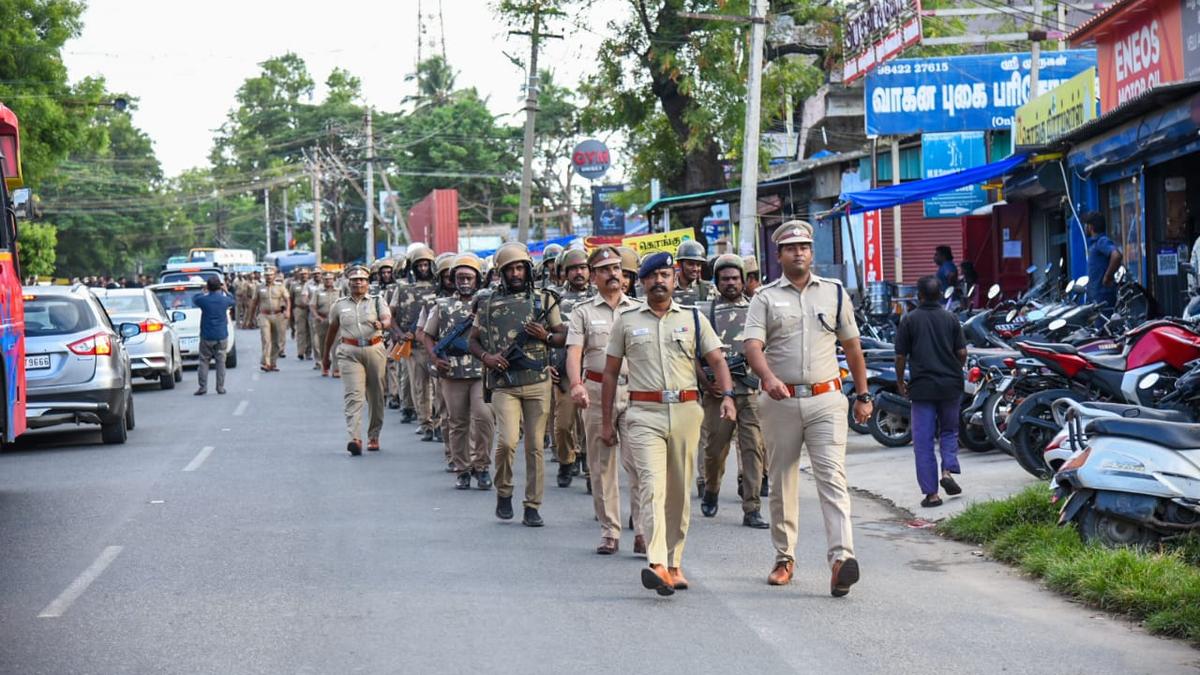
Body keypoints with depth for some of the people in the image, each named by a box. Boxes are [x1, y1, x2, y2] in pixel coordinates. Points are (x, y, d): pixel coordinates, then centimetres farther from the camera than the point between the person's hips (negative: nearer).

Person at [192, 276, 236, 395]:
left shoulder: (203, 300, -10)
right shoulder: (224, 300, -5)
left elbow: (194, 300, 14)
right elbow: (234, 301, 19)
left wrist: (204, 291, 25)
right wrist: (225, 291, 29)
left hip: (206, 336, -1)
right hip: (221, 336, 1)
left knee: (204, 361, 6)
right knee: (220, 361, 7)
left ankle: (203, 387, 0)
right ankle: (220, 387, 6)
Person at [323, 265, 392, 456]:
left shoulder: (377, 302, 7)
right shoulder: (340, 305, 11)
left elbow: (388, 320, -11)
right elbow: (332, 331, 20)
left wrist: (382, 324, -35)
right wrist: (326, 356, 25)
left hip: (374, 350, 1)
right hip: (349, 352, 0)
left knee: (375, 396, 7)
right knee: (353, 395, -13)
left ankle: (373, 436, 21)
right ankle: (354, 438, -24)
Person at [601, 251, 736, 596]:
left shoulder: (693, 318, 11)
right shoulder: (627, 321, 9)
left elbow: (717, 360, 6)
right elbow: (610, 372, 12)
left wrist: (727, 394, -13)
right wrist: (606, 421, 9)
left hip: (686, 411, 2)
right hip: (645, 415, -2)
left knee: (680, 491, 7)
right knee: (653, 486, -16)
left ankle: (674, 562, 18)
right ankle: (657, 564, -28)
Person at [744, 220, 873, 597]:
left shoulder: (834, 292, 11)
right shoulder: (765, 298, 5)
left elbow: (852, 347, 18)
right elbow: (753, 345, -9)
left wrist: (863, 396, 16)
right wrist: (769, 378, -29)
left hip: (826, 400, 0)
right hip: (780, 402, 0)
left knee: (832, 478, -14)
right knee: (782, 484, 8)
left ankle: (841, 558, -24)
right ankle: (784, 558, 21)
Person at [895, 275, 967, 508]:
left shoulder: (909, 320, -4)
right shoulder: (951, 319, 1)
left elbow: (901, 356, -4)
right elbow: (962, 352, -1)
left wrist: (900, 381, 11)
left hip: (922, 386, -2)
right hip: (950, 384, 2)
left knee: (923, 441, 2)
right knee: (949, 430, 20)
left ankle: (931, 493, -1)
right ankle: (948, 471, -3)